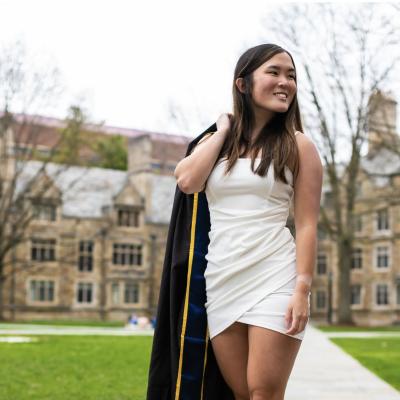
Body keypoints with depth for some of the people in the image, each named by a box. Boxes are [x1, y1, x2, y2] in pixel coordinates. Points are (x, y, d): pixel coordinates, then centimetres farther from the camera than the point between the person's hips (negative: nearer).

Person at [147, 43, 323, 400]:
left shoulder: (297, 145, 3)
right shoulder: (214, 141, 14)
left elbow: (307, 225, -3)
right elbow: (187, 181, -8)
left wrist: (303, 288, -12)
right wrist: (223, 131, 2)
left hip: (274, 279, -4)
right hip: (221, 282, 4)